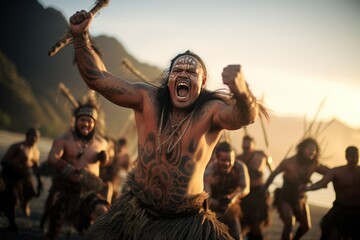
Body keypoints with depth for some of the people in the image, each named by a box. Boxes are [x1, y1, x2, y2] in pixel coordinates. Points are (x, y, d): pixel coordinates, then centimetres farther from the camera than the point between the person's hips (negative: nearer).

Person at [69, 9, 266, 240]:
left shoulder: (210, 111, -12)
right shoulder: (148, 99, -4)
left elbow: (244, 116, -33)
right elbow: (98, 78, -5)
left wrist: (240, 91, -56)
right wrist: (81, 36, -18)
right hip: (137, 213, 2)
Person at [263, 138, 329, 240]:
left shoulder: (314, 165, -12)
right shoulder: (289, 162, -19)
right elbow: (273, 174, -9)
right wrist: (263, 191, -7)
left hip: (300, 199, 5)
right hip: (285, 199, -5)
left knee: (306, 226, 15)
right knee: (289, 224, -25)